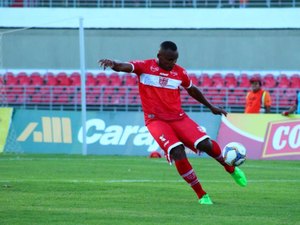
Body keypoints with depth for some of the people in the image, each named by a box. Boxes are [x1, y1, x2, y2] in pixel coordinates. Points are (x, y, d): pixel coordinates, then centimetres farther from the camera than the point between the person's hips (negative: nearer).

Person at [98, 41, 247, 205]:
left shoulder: (180, 72, 6)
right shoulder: (145, 67, -5)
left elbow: (192, 90, 24)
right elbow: (126, 67, -23)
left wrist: (211, 107, 33)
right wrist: (113, 65, -46)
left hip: (178, 117, 3)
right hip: (156, 120, -3)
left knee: (206, 144, -16)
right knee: (178, 152, -25)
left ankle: (231, 169, 16)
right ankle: (201, 195, -12)